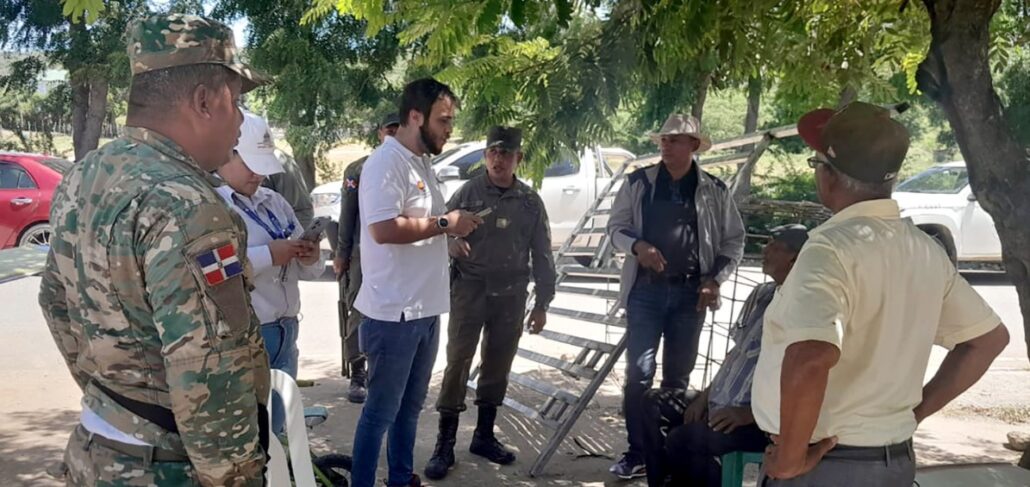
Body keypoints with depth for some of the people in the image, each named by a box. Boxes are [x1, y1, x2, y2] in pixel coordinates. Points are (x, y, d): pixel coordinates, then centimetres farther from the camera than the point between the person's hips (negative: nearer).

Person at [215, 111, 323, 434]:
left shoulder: (275, 202, 15)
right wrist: (268, 255, -22)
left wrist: (308, 259, -4)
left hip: (284, 333, 8)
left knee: (273, 430, 17)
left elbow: (300, 268, 19)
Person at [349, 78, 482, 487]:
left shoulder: (422, 163, 14)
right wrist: (444, 224, -20)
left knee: (410, 406, 20)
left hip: (425, 309, 9)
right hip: (394, 313, -9)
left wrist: (453, 228, 6)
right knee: (381, 411, 3)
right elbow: (383, 228, -27)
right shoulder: (386, 162, -15)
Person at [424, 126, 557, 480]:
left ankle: (484, 436, 26)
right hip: (470, 289, -3)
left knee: (498, 365, 11)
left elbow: (542, 255, 9)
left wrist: (542, 303, 7)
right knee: (458, 362, -4)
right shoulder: (468, 192, -2)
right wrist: (450, 240, -26)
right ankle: (445, 444, 4)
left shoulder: (531, 201, 5)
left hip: (511, 295, 3)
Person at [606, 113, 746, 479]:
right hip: (646, 289, -1)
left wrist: (715, 280, -3)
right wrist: (637, 246, -15)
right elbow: (616, 227, 6)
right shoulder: (638, 183, 2)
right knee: (639, 372, -4)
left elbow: (734, 240, 9)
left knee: (678, 376, 10)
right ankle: (636, 453, 6)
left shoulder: (715, 191, 3)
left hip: (690, 293, 1)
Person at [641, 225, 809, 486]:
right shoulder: (760, 294, 11)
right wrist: (706, 395, 9)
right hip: (722, 405, 9)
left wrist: (748, 414, -23)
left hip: (765, 419, -9)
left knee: (682, 439, -27)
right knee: (655, 403, 8)